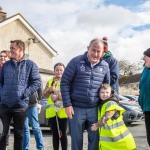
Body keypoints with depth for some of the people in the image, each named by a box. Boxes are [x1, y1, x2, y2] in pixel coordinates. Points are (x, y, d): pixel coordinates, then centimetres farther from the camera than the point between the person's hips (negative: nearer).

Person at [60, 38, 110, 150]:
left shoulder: (105, 66, 4)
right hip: (76, 108, -3)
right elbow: (64, 83, -6)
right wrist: (67, 104, -10)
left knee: (95, 139, 11)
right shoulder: (76, 62, -7)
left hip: (95, 109, 3)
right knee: (76, 139, 9)